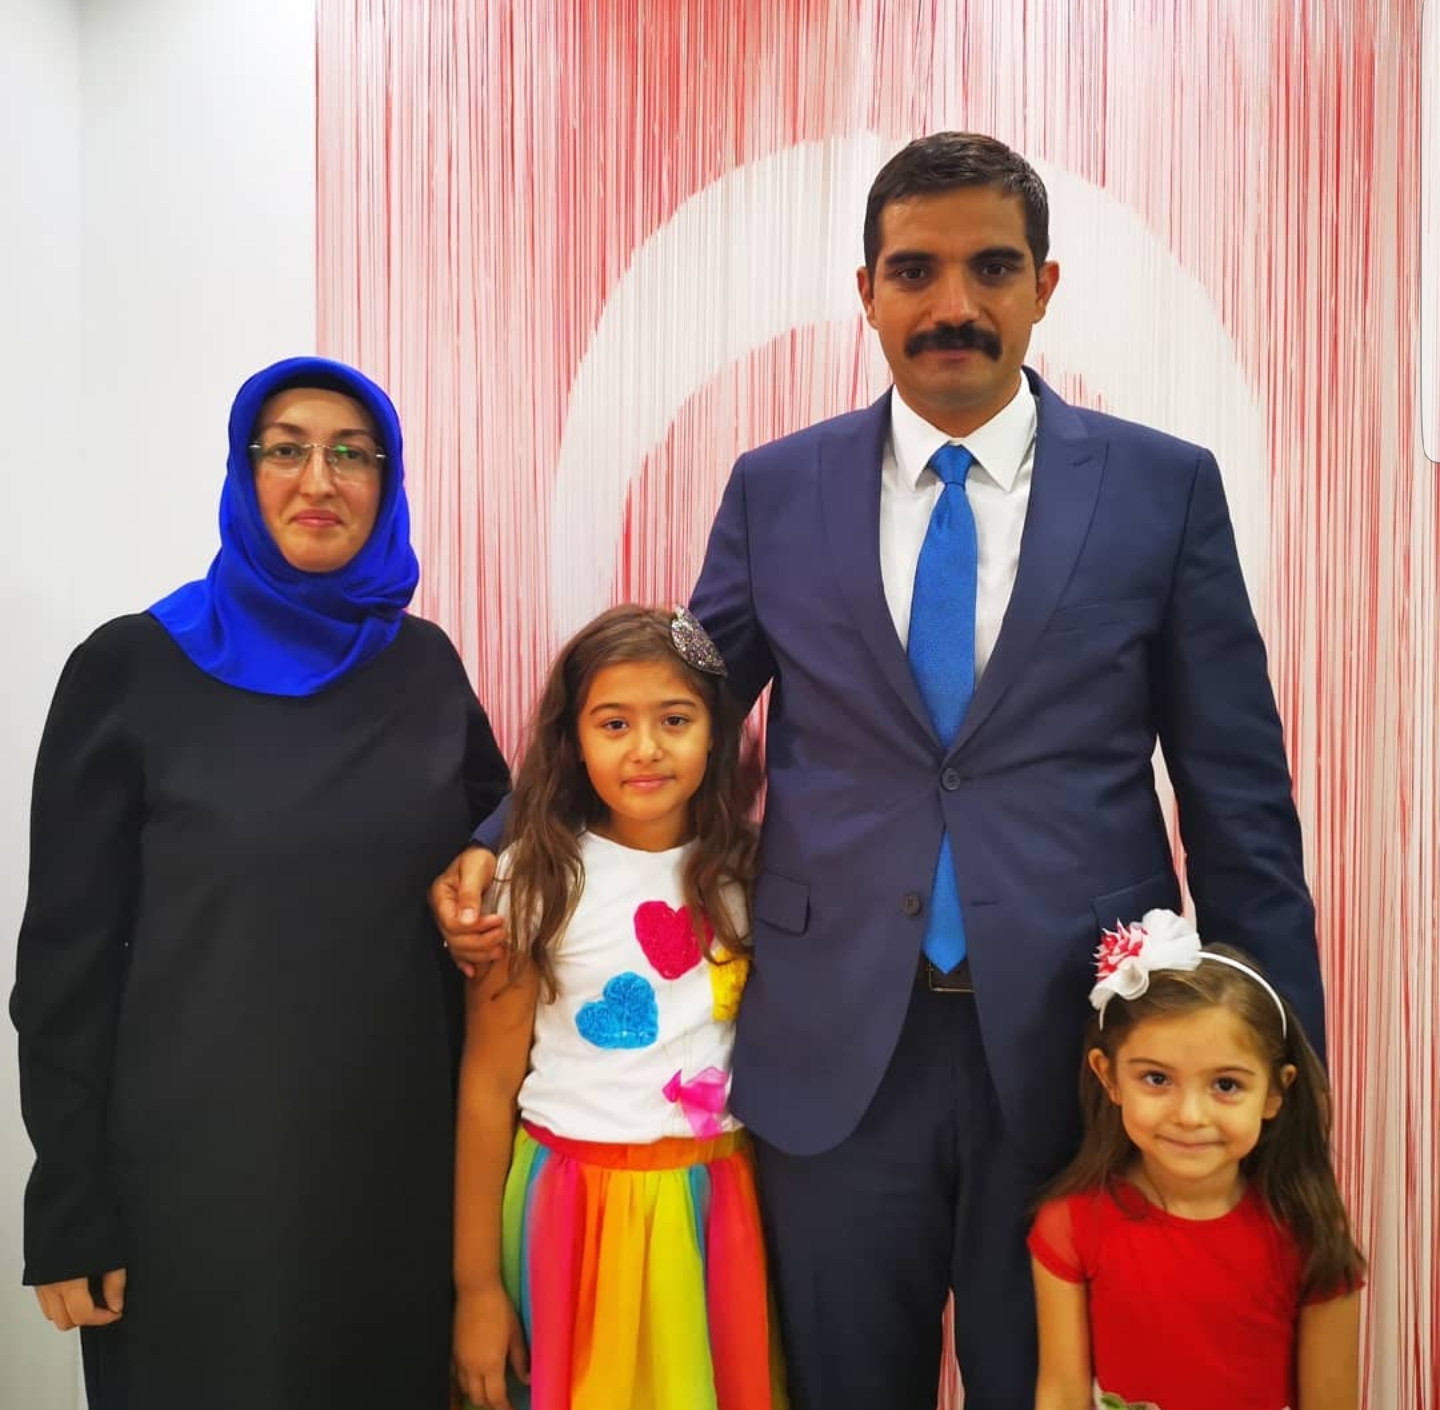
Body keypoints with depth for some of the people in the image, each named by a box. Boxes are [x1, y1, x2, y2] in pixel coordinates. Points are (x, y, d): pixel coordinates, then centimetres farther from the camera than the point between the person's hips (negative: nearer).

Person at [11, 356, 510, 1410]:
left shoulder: (425, 664, 1)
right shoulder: (130, 669, -8)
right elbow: (69, 952, -6)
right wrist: (71, 1205, -6)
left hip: (402, 1147, 3)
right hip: (201, 1159, -3)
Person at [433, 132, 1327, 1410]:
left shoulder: (1166, 487, -1)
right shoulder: (775, 491, 3)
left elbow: (1237, 793, 1)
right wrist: (498, 849, -9)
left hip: (1077, 1051, 0)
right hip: (834, 1054, 1)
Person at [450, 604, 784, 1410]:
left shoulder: (746, 872, -1)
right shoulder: (534, 881, -10)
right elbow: (489, 1086, -7)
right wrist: (477, 1284, -5)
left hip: (719, 1202, 3)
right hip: (576, 1204, -2)